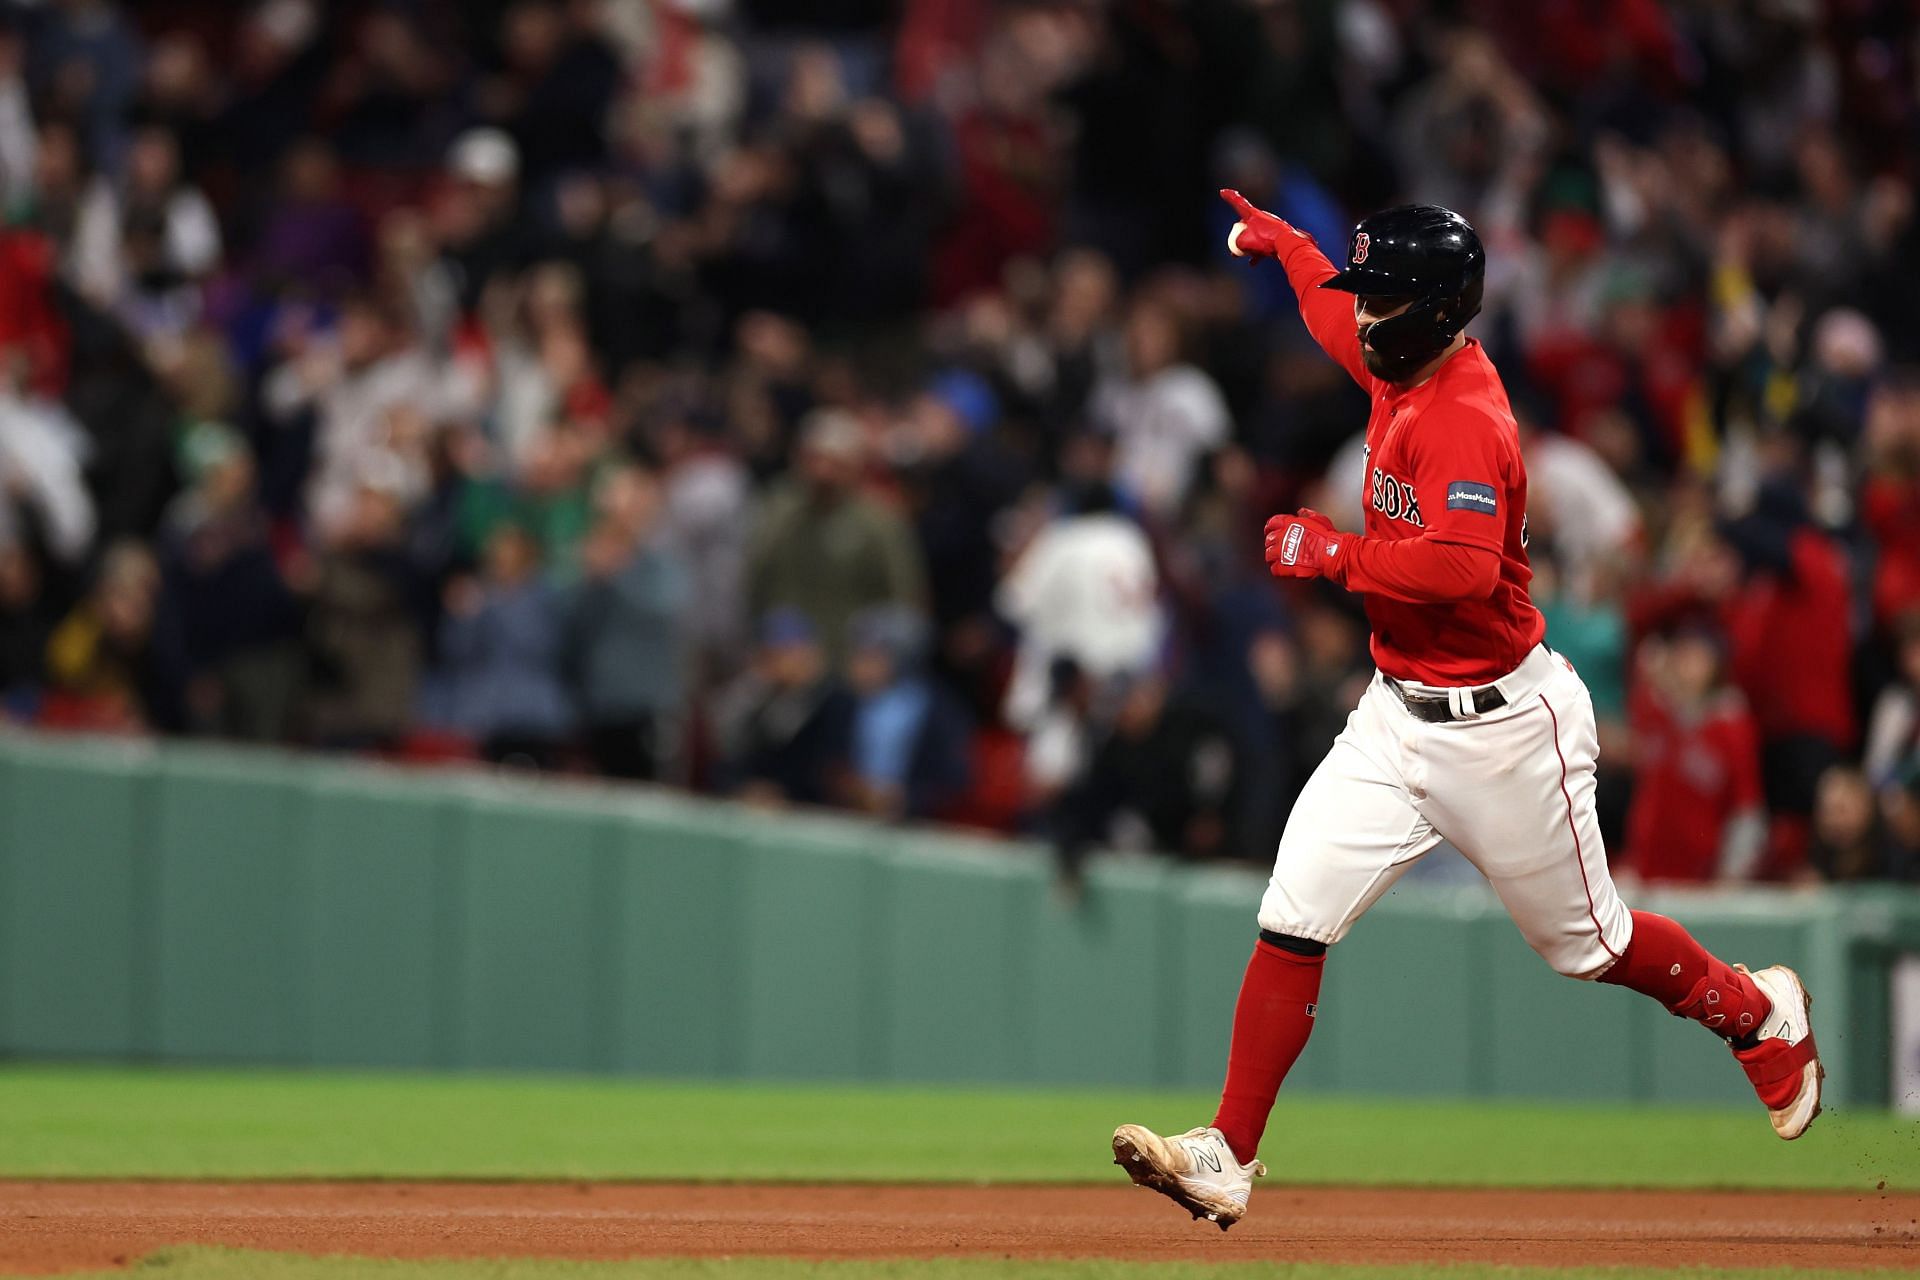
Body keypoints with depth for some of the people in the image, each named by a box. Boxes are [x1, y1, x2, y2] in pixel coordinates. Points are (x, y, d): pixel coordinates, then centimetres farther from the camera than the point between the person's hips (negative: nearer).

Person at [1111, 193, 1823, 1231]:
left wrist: (1331, 554, -27)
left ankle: (1762, 1014, 38)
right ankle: (1228, 1160, -12)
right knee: (1293, 918, -9)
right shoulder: (1404, 368, 3)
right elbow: (1344, 322, 29)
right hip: (1396, 717, 8)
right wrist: (1279, 241, 41)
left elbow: (1462, 566, -38)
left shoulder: (1466, 420, -24)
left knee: (1588, 943, 10)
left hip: (1500, 729, -8)